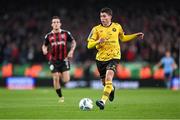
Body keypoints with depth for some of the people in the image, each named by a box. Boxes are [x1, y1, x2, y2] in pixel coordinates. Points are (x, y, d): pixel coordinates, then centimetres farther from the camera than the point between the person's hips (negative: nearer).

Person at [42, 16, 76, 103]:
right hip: (54, 61, 1)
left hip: (64, 60, 0)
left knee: (66, 80, -9)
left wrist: (71, 50, -6)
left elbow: (73, 42, 9)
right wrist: (44, 50, -9)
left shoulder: (66, 33, 0)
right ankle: (60, 97, 11)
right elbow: (44, 45, 14)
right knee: (56, 79, -5)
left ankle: (62, 75, 29)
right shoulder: (48, 36, 3)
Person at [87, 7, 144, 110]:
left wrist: (135, 36, 14)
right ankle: (112, 89, 49)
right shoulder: (96, 29, -2)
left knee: (108, 78, -24)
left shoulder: (117, 27, 3)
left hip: (114, 56, -2)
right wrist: (98, 42, -25)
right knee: (104, 82, 12)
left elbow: (123, 38, 23)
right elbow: (89, 45, -6)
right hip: (101, 58, 2)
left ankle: (103, 101, -31)